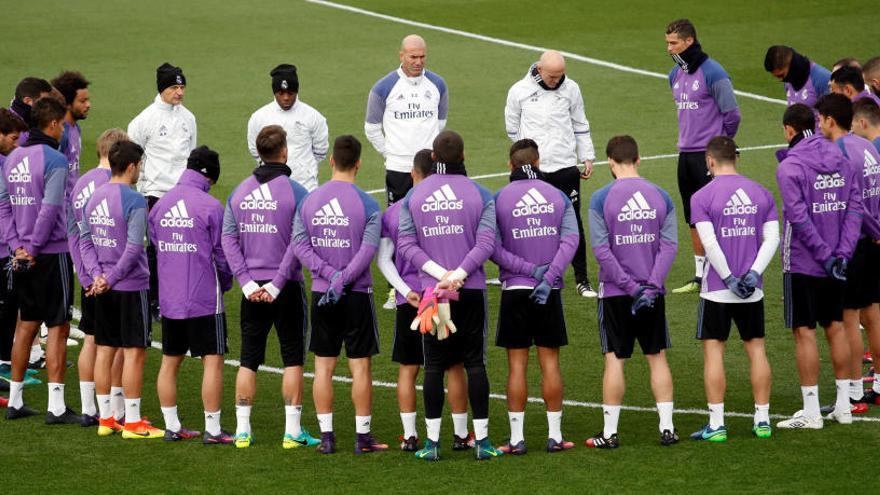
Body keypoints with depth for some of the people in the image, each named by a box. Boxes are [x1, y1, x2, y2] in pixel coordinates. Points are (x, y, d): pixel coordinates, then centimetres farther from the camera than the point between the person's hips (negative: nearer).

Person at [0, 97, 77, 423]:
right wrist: (33, 247, -11)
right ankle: (56, 407, -4)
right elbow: (50, 209, -19)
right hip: (51, 254, -7)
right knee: (58, 327, -2)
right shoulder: (54, 160, -13)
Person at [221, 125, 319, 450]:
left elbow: (228, 238, 0)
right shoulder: (295, 192, -9)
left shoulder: (239, 192, 6)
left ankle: (243, 430, 9)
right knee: (293, 358, 4)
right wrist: (278, 283, -12)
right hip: (287, 288, -4)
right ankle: (293, 431, 2)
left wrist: (247, 282, -4)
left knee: (248, 359, 9)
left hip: (252, 289, 4)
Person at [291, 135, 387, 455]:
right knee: (360, 366, 3)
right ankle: (363, 437, 5)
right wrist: (342, 280, -14)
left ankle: (326, 436, 7)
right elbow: (367, 251, -15)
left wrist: (330, 273, -10)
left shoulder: (308, 202, 2)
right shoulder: (367, 205, -7)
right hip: (357, 295, -3)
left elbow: (299, 246, -5)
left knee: (323, 366, 8)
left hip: (321, 296, 3)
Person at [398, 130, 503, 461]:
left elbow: (405, 243, -2)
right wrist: (457, 275, -15)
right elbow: (486, 243, -11)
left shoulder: (414, 195, 4)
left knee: (433, 365, 6)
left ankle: (432, 441, 4)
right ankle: (481, 440, 2)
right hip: (471, 290, -1)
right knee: (475, 363, 3)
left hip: (430, 289, 1)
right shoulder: (480, 194, -2)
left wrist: (438, 272, -9)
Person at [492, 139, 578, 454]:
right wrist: (548, 277, -11)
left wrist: (529, 270, -9)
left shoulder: (498, 199, -3)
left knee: (517, 365, 2)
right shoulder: (559, 197, 3)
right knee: (550, 363, 7)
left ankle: (516, 439, 2)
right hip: (549, 293, 1)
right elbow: (570, 241, -6)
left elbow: (492, 248, -10)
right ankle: (555, 436, 9)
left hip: (514, 290, -1)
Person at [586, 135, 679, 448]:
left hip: (615, 293, -2)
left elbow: (601, 250, -13)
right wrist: (651, 286, -10)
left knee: (614, 360, 3)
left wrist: (631, 287, -12)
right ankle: (667, 428, 10)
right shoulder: (661, 196, 1)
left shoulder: (601, 199, -8)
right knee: (657, 357, 10)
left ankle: (610, 432, 6)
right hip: (653, 292, 2)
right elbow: (669, 245, -5)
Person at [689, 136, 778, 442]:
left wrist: (729, 279, -10)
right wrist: (753, 273, -6)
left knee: (713, 351, 2)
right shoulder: (761, 193, 5)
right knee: (756, 348, 12)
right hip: (752, 290, 4)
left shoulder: (702, 197, -8)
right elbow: (772, 238, -1)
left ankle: (716, 425, 0)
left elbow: (709, 243, -15)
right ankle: (762, 420, 14)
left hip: (717, 290, -4)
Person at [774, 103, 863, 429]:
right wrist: (842, 253, -5)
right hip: (836, 260, 6)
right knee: (835, 327, 15)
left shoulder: (790, 167, -14)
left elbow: (799, 218, -21)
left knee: (804, 332, 0)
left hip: (802, 263, -6)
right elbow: (854, 206, 0)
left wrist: (826, 256, -15)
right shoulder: (841, 160, 4)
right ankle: (843, 405, 21)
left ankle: (811, 412, 3)